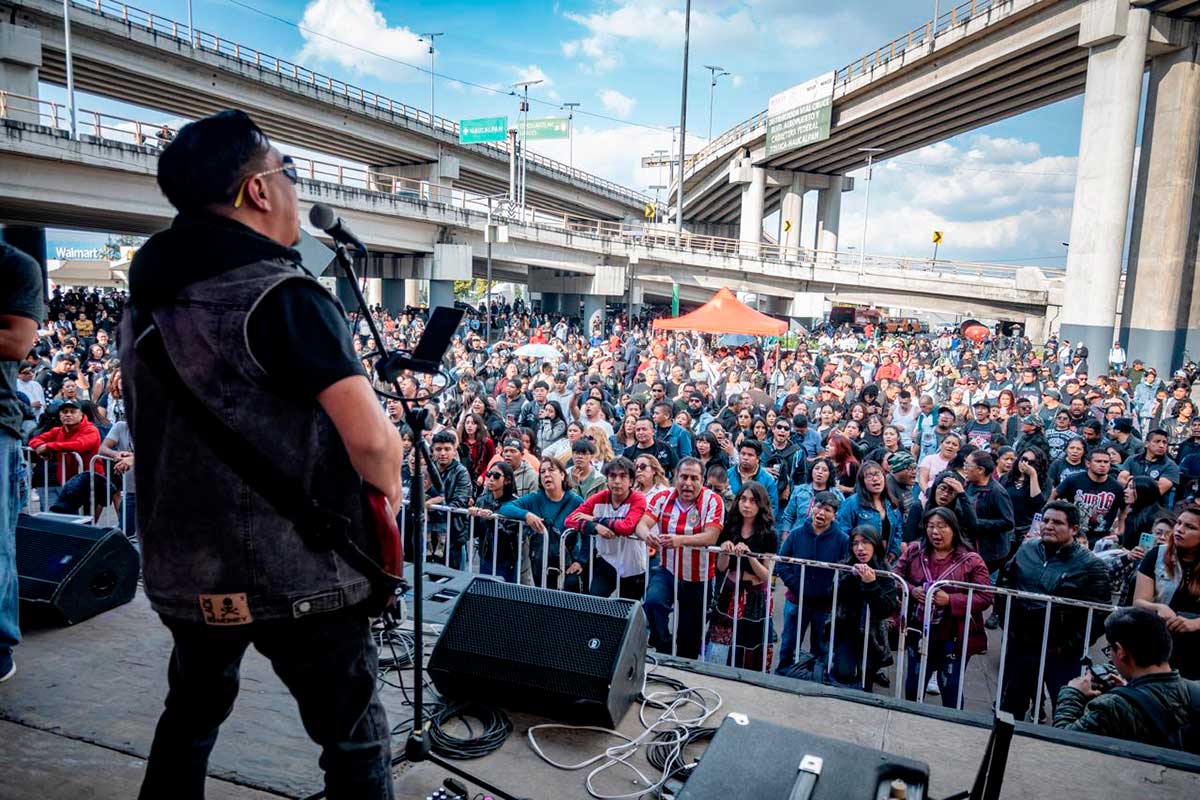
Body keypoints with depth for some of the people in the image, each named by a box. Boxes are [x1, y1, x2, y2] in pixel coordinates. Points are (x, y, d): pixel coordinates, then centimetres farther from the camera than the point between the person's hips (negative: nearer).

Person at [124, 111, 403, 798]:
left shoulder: (146, 298, 6)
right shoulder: (284, 296, -19)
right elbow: (371, 440, -28)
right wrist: (389, 495, -7)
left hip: (182, 568, 8)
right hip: (295, 573, -8)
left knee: (192, 714, 28)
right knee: (357, 742, 7)